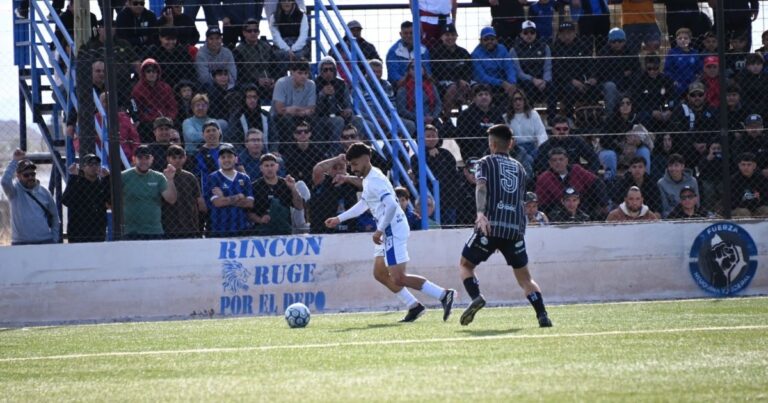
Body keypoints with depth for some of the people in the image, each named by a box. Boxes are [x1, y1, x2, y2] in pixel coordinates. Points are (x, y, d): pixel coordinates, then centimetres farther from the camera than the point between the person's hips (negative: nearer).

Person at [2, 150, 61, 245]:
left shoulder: (43, 192, 8)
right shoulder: (15, 191, -2)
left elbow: (54, 216, 14)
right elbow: (5, 181, -25)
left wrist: (54, 240, 7)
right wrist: (15, 161, -21)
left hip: (45, 242, 3)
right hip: (21, 244, -3)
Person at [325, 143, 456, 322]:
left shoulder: (375, 180, -16)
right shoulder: (368, 179, 16)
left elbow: (391, 205, -29)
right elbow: (363, 204, 33)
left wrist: (379, 230, -23)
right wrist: (339, 219, 34)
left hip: (394, 231, -11)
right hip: (388, 232, 11)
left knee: (398, 278, -14)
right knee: (379, 273, 15)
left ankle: (443, 295, -14)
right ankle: (414, 307, 17)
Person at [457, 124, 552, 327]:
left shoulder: (486, 162, 9)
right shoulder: (519, 168, 22)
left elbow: (481, 188, -9)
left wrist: (481, 213, -24)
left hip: (490, 225, -3)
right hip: (515, 228, 4)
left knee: (465, 265, 12)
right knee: (525, 277, 10)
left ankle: (476, 297, -14)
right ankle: (542, 316, -7)